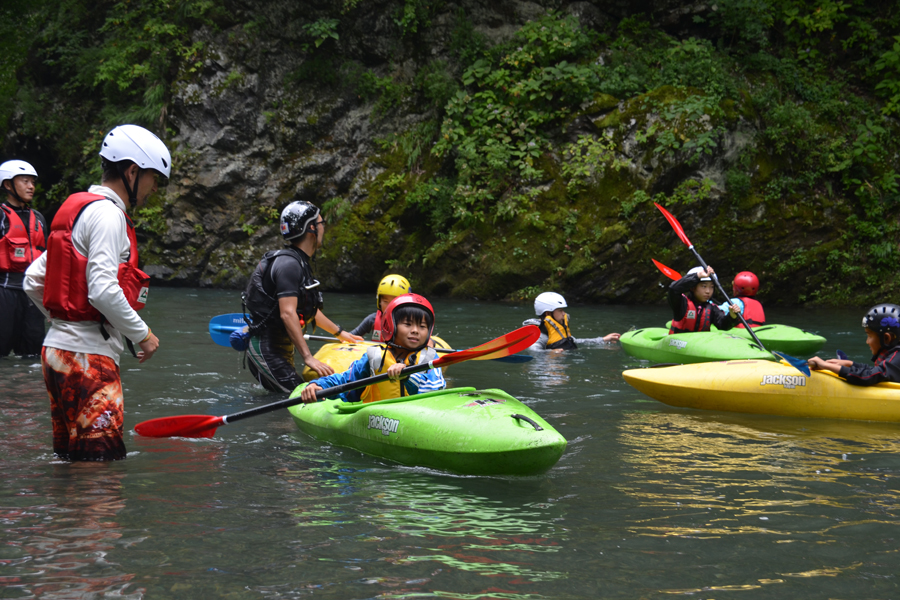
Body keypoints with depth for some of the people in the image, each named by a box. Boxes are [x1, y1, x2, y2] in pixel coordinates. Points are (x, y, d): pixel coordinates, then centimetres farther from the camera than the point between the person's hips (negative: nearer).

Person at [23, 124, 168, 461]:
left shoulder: (75, 209, 19)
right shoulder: (107, 214, -11)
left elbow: (33, 281, 21)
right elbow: (103, 291, -22)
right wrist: (142, 334, -10)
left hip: (57, 348, 10)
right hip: (87, 357, -10)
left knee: (70, 459, 12)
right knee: (102, 460, -11)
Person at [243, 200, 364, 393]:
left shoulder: (299, 263, 17)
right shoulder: (289, 263, -16)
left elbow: (309, 310, 30)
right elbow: (287, 314, -26)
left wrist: (340, 333, 40)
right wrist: (308, 357, -29)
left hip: (282, 351, 11)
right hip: (265, 350, -11)